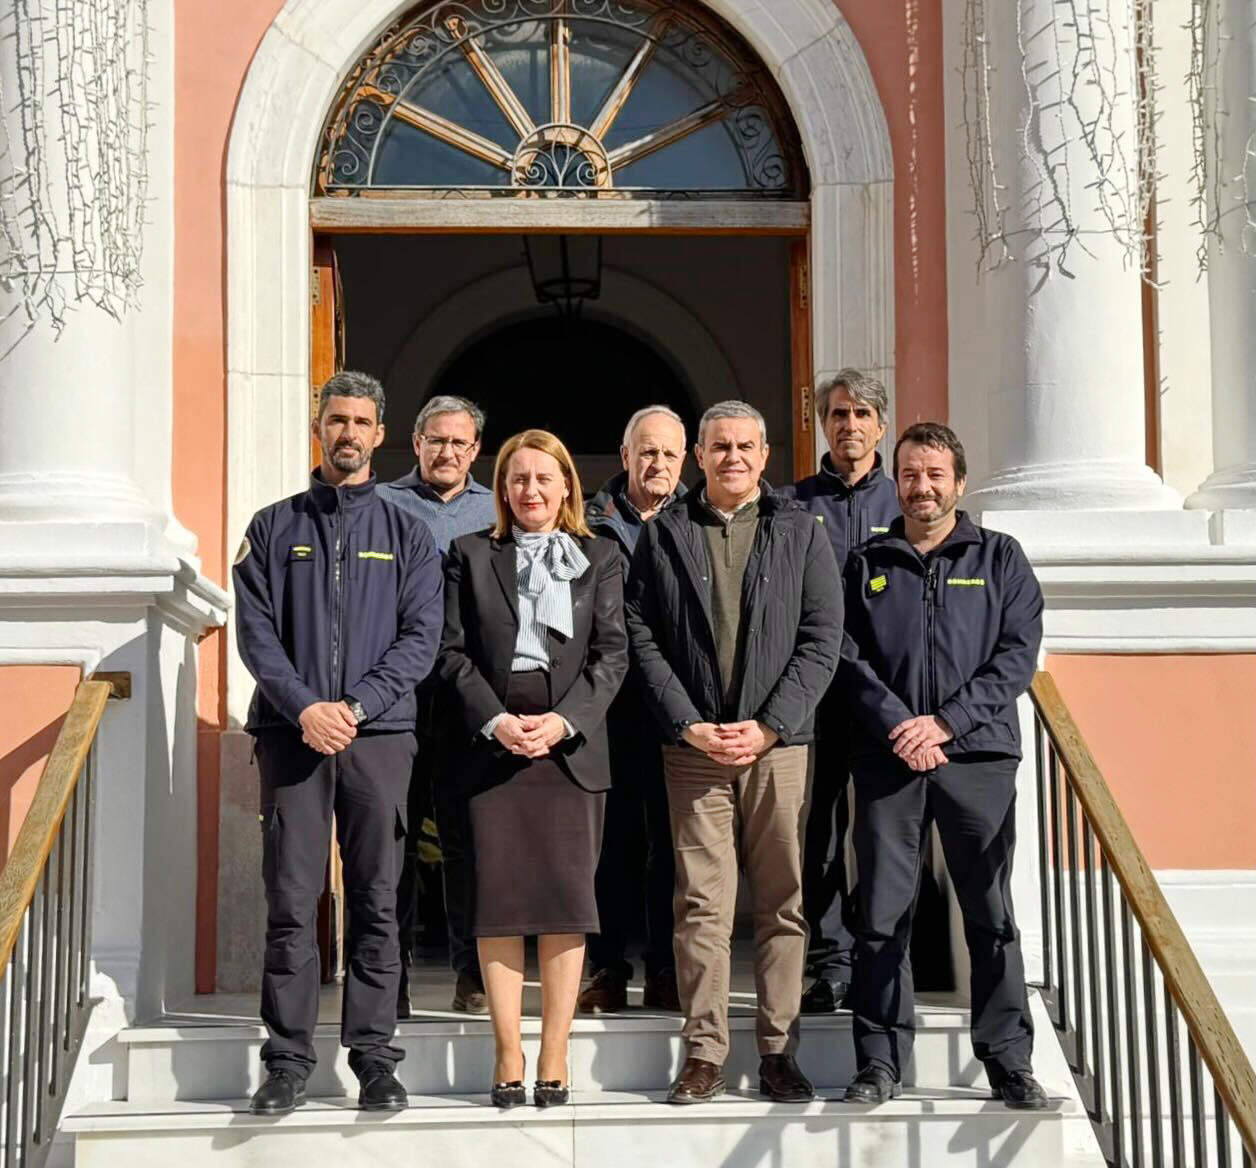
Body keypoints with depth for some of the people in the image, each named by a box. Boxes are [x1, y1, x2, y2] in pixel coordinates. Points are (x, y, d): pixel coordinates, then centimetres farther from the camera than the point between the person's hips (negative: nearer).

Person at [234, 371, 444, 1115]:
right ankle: (289, 1061, 4)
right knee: (292, 900, -2)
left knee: (376, 900, 1)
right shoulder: (275, 527, 11)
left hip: (379, 733, 0)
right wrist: (304, 708, -12)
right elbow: (255, 630, 3)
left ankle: (375, 1056, 7)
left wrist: (356, 706, -11)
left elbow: (421, 637, 2)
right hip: (292, 733, 0)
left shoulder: (407, 534, 11)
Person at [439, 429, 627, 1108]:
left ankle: (554, 1059, 2)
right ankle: (508, 1059, 3)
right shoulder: (469, 555, 12)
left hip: (571, 742, 0)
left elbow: (612, 653, 4)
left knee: (565, 901, -3)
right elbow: (453, 651, 5)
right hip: (491, 742, 0)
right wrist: (495, 720, -9)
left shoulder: (599, 559, 12)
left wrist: (564, 719, -10)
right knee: (498, 900, -2)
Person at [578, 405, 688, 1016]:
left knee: (671, 839, 5)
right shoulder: (591, 524, 6)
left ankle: (665, 972, 14)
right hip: (609, 706, 0)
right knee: (611, 836, 5)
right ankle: (606, 970, 13)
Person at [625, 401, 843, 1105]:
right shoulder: (664, 534, 9)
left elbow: (822, 639, 2)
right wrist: (688, 725, -6)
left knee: (784, 903, 3)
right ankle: (704, 1053, 6)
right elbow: (643, 638, 4)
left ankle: (780, 1051, 10)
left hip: (780, 744, 0)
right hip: (694, 747, 0)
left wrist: (768, 726, -8)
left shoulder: (801, 532, 8)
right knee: (702, 904, 0)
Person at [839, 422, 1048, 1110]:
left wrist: (944, 722, -10)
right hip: (887, 760, 1)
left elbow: (1018, 654, 1)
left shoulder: (1000, 559, 10)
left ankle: (1009, 1062, 10)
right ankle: (880, 1061, 10)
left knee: (991, 912, 1)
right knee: (882, 916, 1)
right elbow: (848, 656, 4)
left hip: (978, 754, -1)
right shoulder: (866, 564, 13)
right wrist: (895, 725, -12)